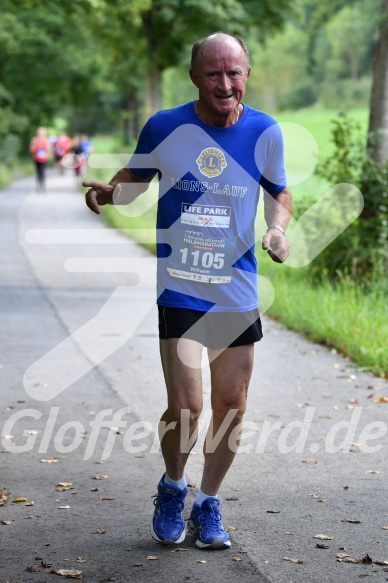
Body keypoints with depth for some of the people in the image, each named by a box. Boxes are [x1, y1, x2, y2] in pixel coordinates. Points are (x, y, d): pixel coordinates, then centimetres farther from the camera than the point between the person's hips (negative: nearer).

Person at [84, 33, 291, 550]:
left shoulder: (265, 132, -2)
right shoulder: (164, 127, -6)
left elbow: (279, 193, 13)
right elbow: (136, 177, 10)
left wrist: (277, 230, -7)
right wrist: (109, 192, -12)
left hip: (238, 292, 3)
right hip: (178, 288, -2)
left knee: (232, 406, 8)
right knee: (186, 407, -10)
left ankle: (208, 504, 30)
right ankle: (172, 488, 21)